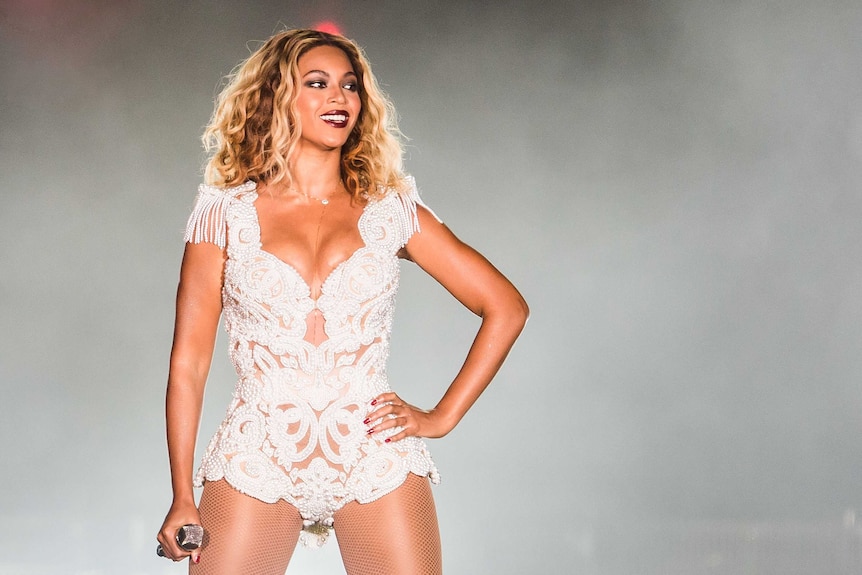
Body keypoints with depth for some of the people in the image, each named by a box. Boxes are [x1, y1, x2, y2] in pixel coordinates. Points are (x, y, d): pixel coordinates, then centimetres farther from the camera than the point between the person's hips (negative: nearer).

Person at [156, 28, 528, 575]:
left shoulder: (391, 212, 6)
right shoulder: (225, 214, 3)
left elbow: (506, 307, 9)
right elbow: (189, 360, 2)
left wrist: (442, 417, 2)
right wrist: (182, 499, -3)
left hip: (376, 461, 1)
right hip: (257, 464, -1)